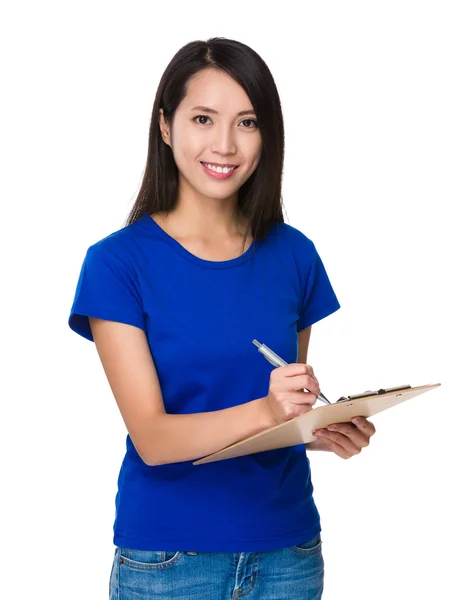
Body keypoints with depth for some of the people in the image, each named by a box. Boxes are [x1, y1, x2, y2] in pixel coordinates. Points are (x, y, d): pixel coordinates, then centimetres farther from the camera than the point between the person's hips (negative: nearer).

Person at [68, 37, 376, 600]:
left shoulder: (293, 255, 2)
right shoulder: (118, 262, -10)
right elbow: (152, 437, -15)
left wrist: (329, 432, -10)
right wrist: (265, 411, -30)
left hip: (288, 551, 3)